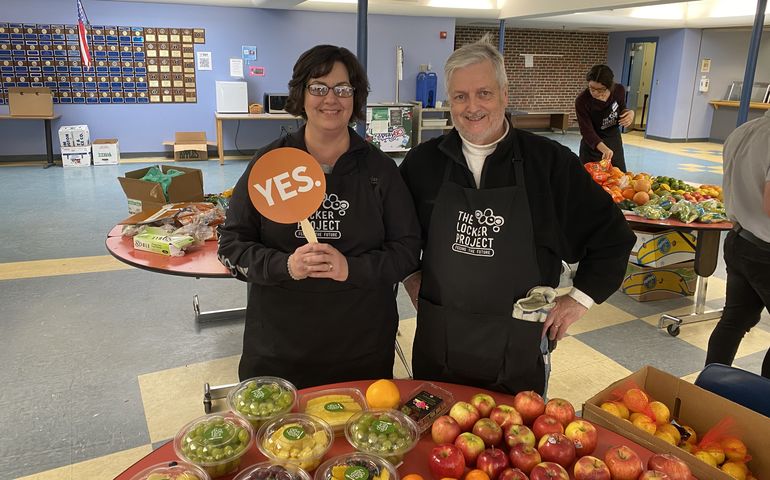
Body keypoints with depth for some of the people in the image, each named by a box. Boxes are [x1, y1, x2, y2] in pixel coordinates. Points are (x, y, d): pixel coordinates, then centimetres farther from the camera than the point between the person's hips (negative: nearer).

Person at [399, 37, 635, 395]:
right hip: (437, 341, 2)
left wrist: (580, 299, 0)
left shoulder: (551, 162, -7)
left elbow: (612, 236, 2)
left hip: (519, 345, -1)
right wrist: (411, 278, 8)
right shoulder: (423, 162, 0)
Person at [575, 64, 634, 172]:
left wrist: (630, 112, -15)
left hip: (615, 143, 4)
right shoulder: (582, 101, -24)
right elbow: (587, 131, -27)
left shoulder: (619, 90, -11)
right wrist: (603, 148, -44)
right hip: (592, 147, -4)